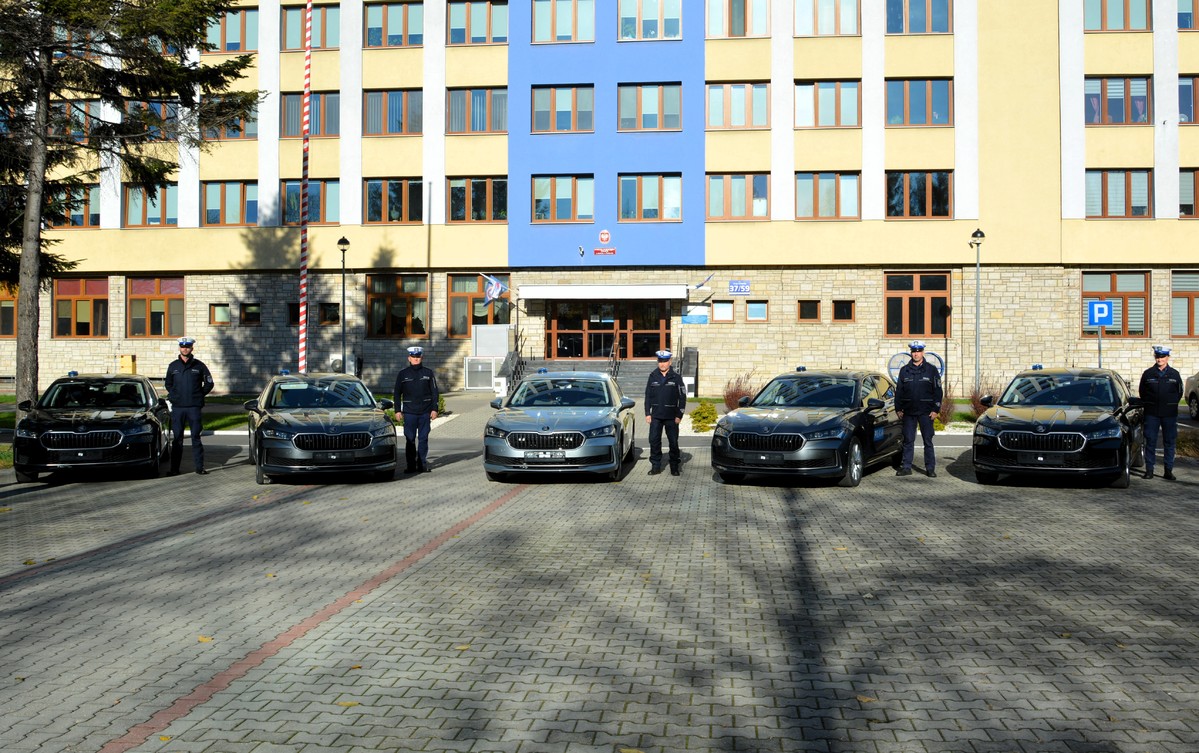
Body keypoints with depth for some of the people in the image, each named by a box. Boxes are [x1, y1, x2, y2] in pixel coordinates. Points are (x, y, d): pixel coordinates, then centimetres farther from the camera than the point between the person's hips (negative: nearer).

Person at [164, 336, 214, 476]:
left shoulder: (199, 365, 4)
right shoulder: (173, 366, 9)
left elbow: (209, 383, 11)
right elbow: (168, 384, 20)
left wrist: (199, 395, 4)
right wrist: (174, 395, 8)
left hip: (194, 407, -2)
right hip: (177, 407, 2)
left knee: (196, 437, 0)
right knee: (177, 438, 4)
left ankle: (199, 466, 4)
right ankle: (174, 468, 7)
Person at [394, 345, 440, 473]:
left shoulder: (428, 373, 7)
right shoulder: (403, 374, 6)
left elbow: (435, 392, 8)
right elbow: (397, 393, 9)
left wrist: (434, 409, 1)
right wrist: (398, 410, 2)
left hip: (425, 412, 0)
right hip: (409, 412, 0)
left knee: (423, 438, 4)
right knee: (410, 439, -1)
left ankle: (422, 464, 10)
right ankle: (410, 465, 3)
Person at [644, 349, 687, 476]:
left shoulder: (676, 377, -1)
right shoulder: (653, 376, 6)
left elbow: (682, 397, 1)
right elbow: (648, 396, 9)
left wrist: (679, 415, -4)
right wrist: (647, 413, 2)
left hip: (671, 416, -2)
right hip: (656, 415, 2)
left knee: (673, 442, 3)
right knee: (654, 441, 0)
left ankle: (675, 467, 13)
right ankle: (655, 466, 9)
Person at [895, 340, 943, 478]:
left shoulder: (931, 370, 3)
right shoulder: (904, 370, 9)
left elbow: (938, 391, 2)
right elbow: (898, 391, 12)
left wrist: (935, 409, -5)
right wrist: (898, 408, 6)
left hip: (926, 412, -2)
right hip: (908, 412, 2)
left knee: (928, 441, 2)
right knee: (908, 441, 5)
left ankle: (930, 468, 7)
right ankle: (906, 467, 9)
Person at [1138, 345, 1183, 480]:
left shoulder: (1174, 374, 5)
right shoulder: (1148, 374, 4)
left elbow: (1179, 393, 11)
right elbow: (1142, 392, 10)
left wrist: (1171, 405, 6)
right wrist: (1149, 404, 5)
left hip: (1170, 414, 0)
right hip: (1151, 413, 0)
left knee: (1169, 442, 3)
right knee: (1150, 441, 0)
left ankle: (1168, 470, 9)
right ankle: (1149, 469, 5)